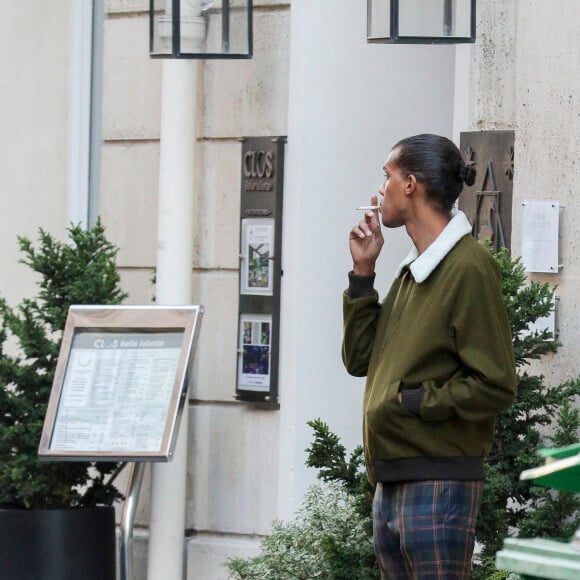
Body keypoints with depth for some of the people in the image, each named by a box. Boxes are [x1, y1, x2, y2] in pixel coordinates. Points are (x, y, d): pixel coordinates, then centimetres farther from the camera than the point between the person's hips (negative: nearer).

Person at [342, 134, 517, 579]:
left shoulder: (469, 268, -11)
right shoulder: (413, 272, 16)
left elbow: (495, 387, -15)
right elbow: (359, 359, 15)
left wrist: (411, 401, -12)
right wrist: (363, 272, 9)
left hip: (439, 485, -9)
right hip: (390, 485, 9)